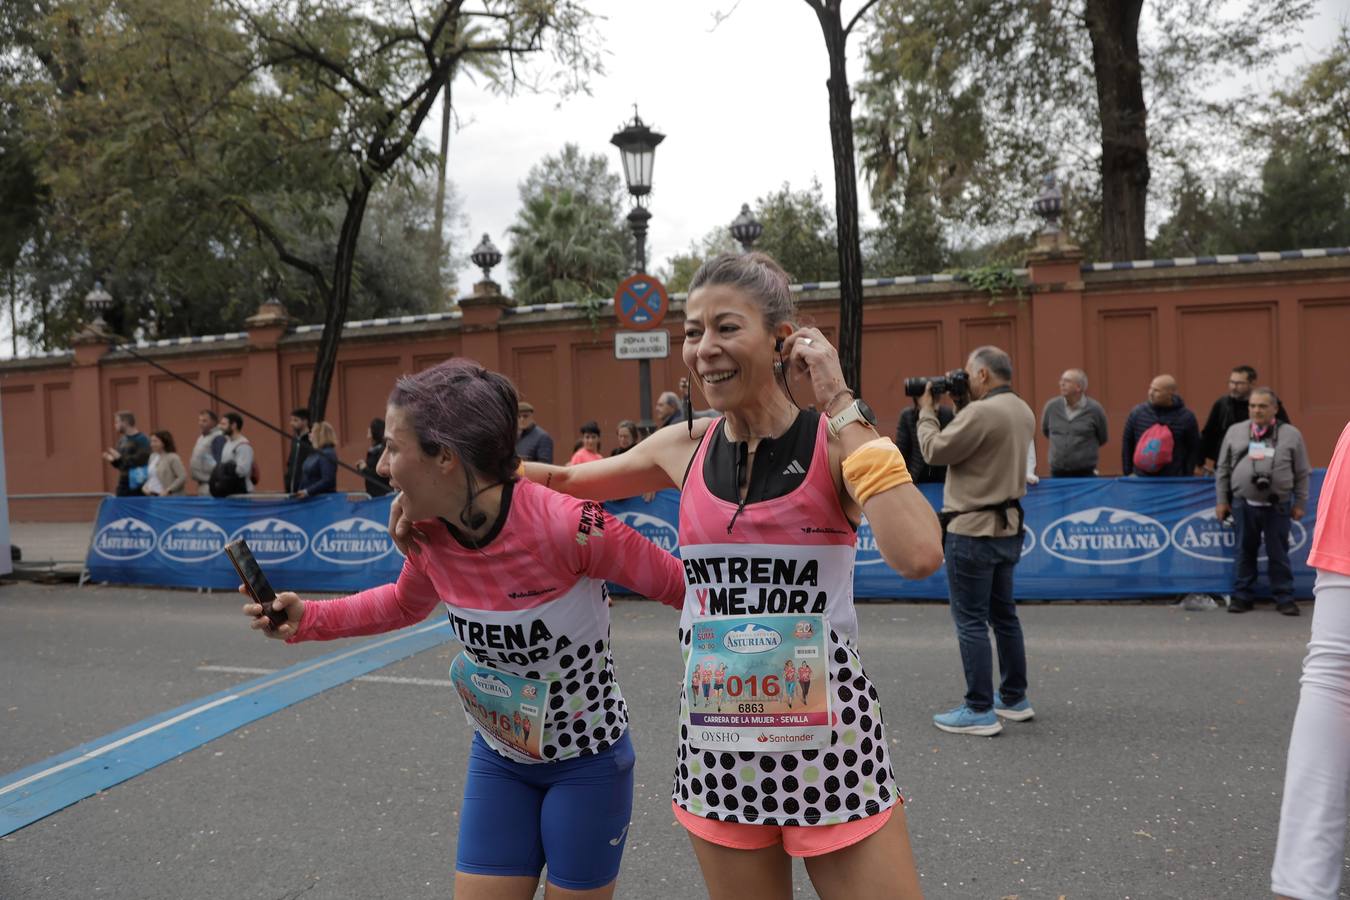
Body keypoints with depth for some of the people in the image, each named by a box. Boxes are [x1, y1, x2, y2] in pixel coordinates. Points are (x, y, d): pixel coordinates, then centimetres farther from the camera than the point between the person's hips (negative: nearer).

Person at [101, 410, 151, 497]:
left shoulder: (142, 440, -10)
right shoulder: (122, 440, 14)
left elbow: (141, 459, -21)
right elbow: (121, 465, 20)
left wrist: (120, 457, -18)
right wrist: (112, 460, -1)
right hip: (123, 485, 8)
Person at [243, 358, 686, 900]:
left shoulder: (568, 527, -31)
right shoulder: (430, 535, -12)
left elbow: (679, 585, -20)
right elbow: (404, 603, 11)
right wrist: (306, 619, -1)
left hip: (587, 763, -4)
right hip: (497, 759, 5)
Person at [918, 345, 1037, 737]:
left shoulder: (981, 412, -20)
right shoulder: (1023, 411, 9)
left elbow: (935, 451, -15)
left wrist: (927, 411, 0)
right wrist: (961, 407, 11)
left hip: (974, 530, -9)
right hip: (1008, 527, 9)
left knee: (971, 621, -2)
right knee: (1003, 614, 18)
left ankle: (980, 711, 2)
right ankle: (1014, 698, 28)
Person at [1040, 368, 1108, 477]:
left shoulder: (1094, 409, -7)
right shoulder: (1052, 406, -1)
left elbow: (1102, 439, 9)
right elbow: (1045, 430, 18)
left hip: (1085, 474, -2)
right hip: (1057, 473, 2)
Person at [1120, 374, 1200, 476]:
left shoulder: (1186, 417, -4)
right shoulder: (1137, 412, -1)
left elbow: (1193, 449, 2)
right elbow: (1127, 443, 6)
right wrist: (1127, 473, 3)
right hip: (1140, 479, 1)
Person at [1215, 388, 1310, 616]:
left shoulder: (1291, 434, 3)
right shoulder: (1235, 431, 7)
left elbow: (1301, 473, 6)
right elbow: (1223, 469, 10)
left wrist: (1300, 504, 3)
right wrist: (1222, 500, 7)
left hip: (1278, 506, -1)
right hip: (1244, 504, 1)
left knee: (1278, 554, 5)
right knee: (1245, 552, 9)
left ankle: (1284, 598, 15)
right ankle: (1242, 596, 17)